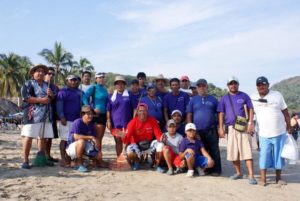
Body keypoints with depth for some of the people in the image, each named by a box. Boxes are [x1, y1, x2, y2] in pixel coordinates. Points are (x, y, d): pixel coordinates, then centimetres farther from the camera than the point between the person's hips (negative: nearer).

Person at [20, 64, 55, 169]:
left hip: (46, 115, 6)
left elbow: (53, 98, 24)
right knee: (28, 136, -8)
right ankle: (25, 160, -4)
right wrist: (41, 100, -17)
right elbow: (25, 97, -11)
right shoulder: (28, 84, 2)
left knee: (43, 137, 8)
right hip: (33, 114, -6)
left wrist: (51, 95, 0)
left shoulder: (47, 85, 21)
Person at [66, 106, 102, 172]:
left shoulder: (91, 124, 0)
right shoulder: (78, 122, -20)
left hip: (85, 147, 6)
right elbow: (76, 136, -32)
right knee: (81, 141, -38)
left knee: (99, 156, -8)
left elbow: (95, 138, 0)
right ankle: (79, 164, -21)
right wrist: (91, 137, -30)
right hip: (72, 146, -6)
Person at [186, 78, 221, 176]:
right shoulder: (193, 100, 10)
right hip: (198, 131, 1)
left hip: (211, 130, -1)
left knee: (214, 150, -2)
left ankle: (216, 170, 5)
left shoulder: (213, 99, 9)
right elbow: (189, 115, 5)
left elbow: (219, 114, 9)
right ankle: (204, 169, 16)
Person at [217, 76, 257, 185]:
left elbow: (251, 110, 4)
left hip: (244, 127, -3)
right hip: (231, 128, 3)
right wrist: (221, 128, 1)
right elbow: (221, 113, 9)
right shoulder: (224, 98, 12)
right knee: (233, 151, 7)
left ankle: (251, 176, -9)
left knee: (247, 151, -8)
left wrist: (251, 124, -8)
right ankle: (238, 173, 23)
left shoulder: (244, 96, 7)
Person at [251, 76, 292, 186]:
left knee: (279, 155, 8)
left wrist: (289, 127, 4)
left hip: (279, 132, 1)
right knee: (264, 156, -3)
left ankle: (278, 178, 20)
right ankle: (263, 178, 5)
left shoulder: (277, 95, 1)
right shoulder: (253, 98, 2)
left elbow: (285, 111, 5)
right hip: (264, 134, -1)